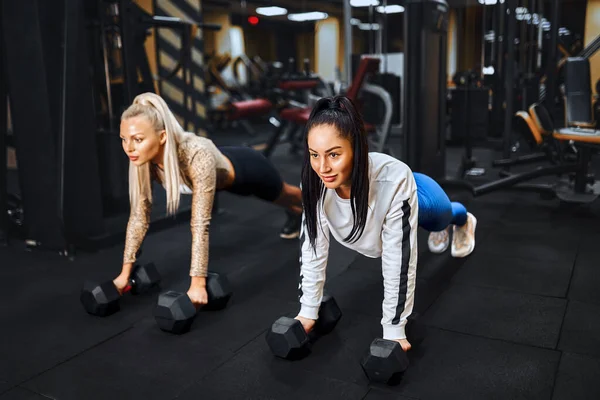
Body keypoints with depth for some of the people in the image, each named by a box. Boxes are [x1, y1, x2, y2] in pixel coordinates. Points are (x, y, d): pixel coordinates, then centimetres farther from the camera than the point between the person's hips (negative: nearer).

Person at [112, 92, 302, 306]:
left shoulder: (198, 157, -47)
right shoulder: (143, 160, -29)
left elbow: (200, 224, -46)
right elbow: (139, 215, -21)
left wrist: (198, 284, -45)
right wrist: (125, 272, -20)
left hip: (247, 169, -5)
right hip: (223, 178, 5)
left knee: (286, 197, 31)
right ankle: (295, 214, 69)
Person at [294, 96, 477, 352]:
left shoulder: (395, 182, -49)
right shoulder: (314, 181, -37)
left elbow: (398, 260, -41)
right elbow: (312, 246, -25)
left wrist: (394, 329, -34)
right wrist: (307, 311, -21)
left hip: (420, 199, -3)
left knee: (442, 219, 34)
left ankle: (463, 220, 69)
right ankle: (442, 231, 70)